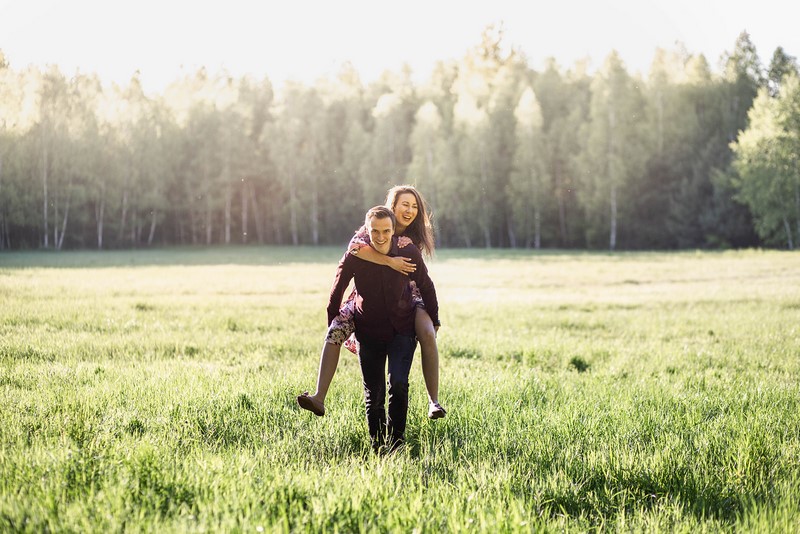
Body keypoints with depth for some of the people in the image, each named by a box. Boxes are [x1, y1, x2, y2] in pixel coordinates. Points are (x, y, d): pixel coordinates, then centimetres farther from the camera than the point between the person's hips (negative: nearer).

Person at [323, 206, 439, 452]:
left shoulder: (409, 253, -13)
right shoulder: (355, 257, -14)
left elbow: (426, 287, 3)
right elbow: (336, 291, 1)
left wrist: (433, 321, 10)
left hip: (402, 330, -1)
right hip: (369, 332, 1)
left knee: (398, 384, -18)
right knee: (373, 395, 5)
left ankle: (396, 439, -2)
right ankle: (377, 446, 22)